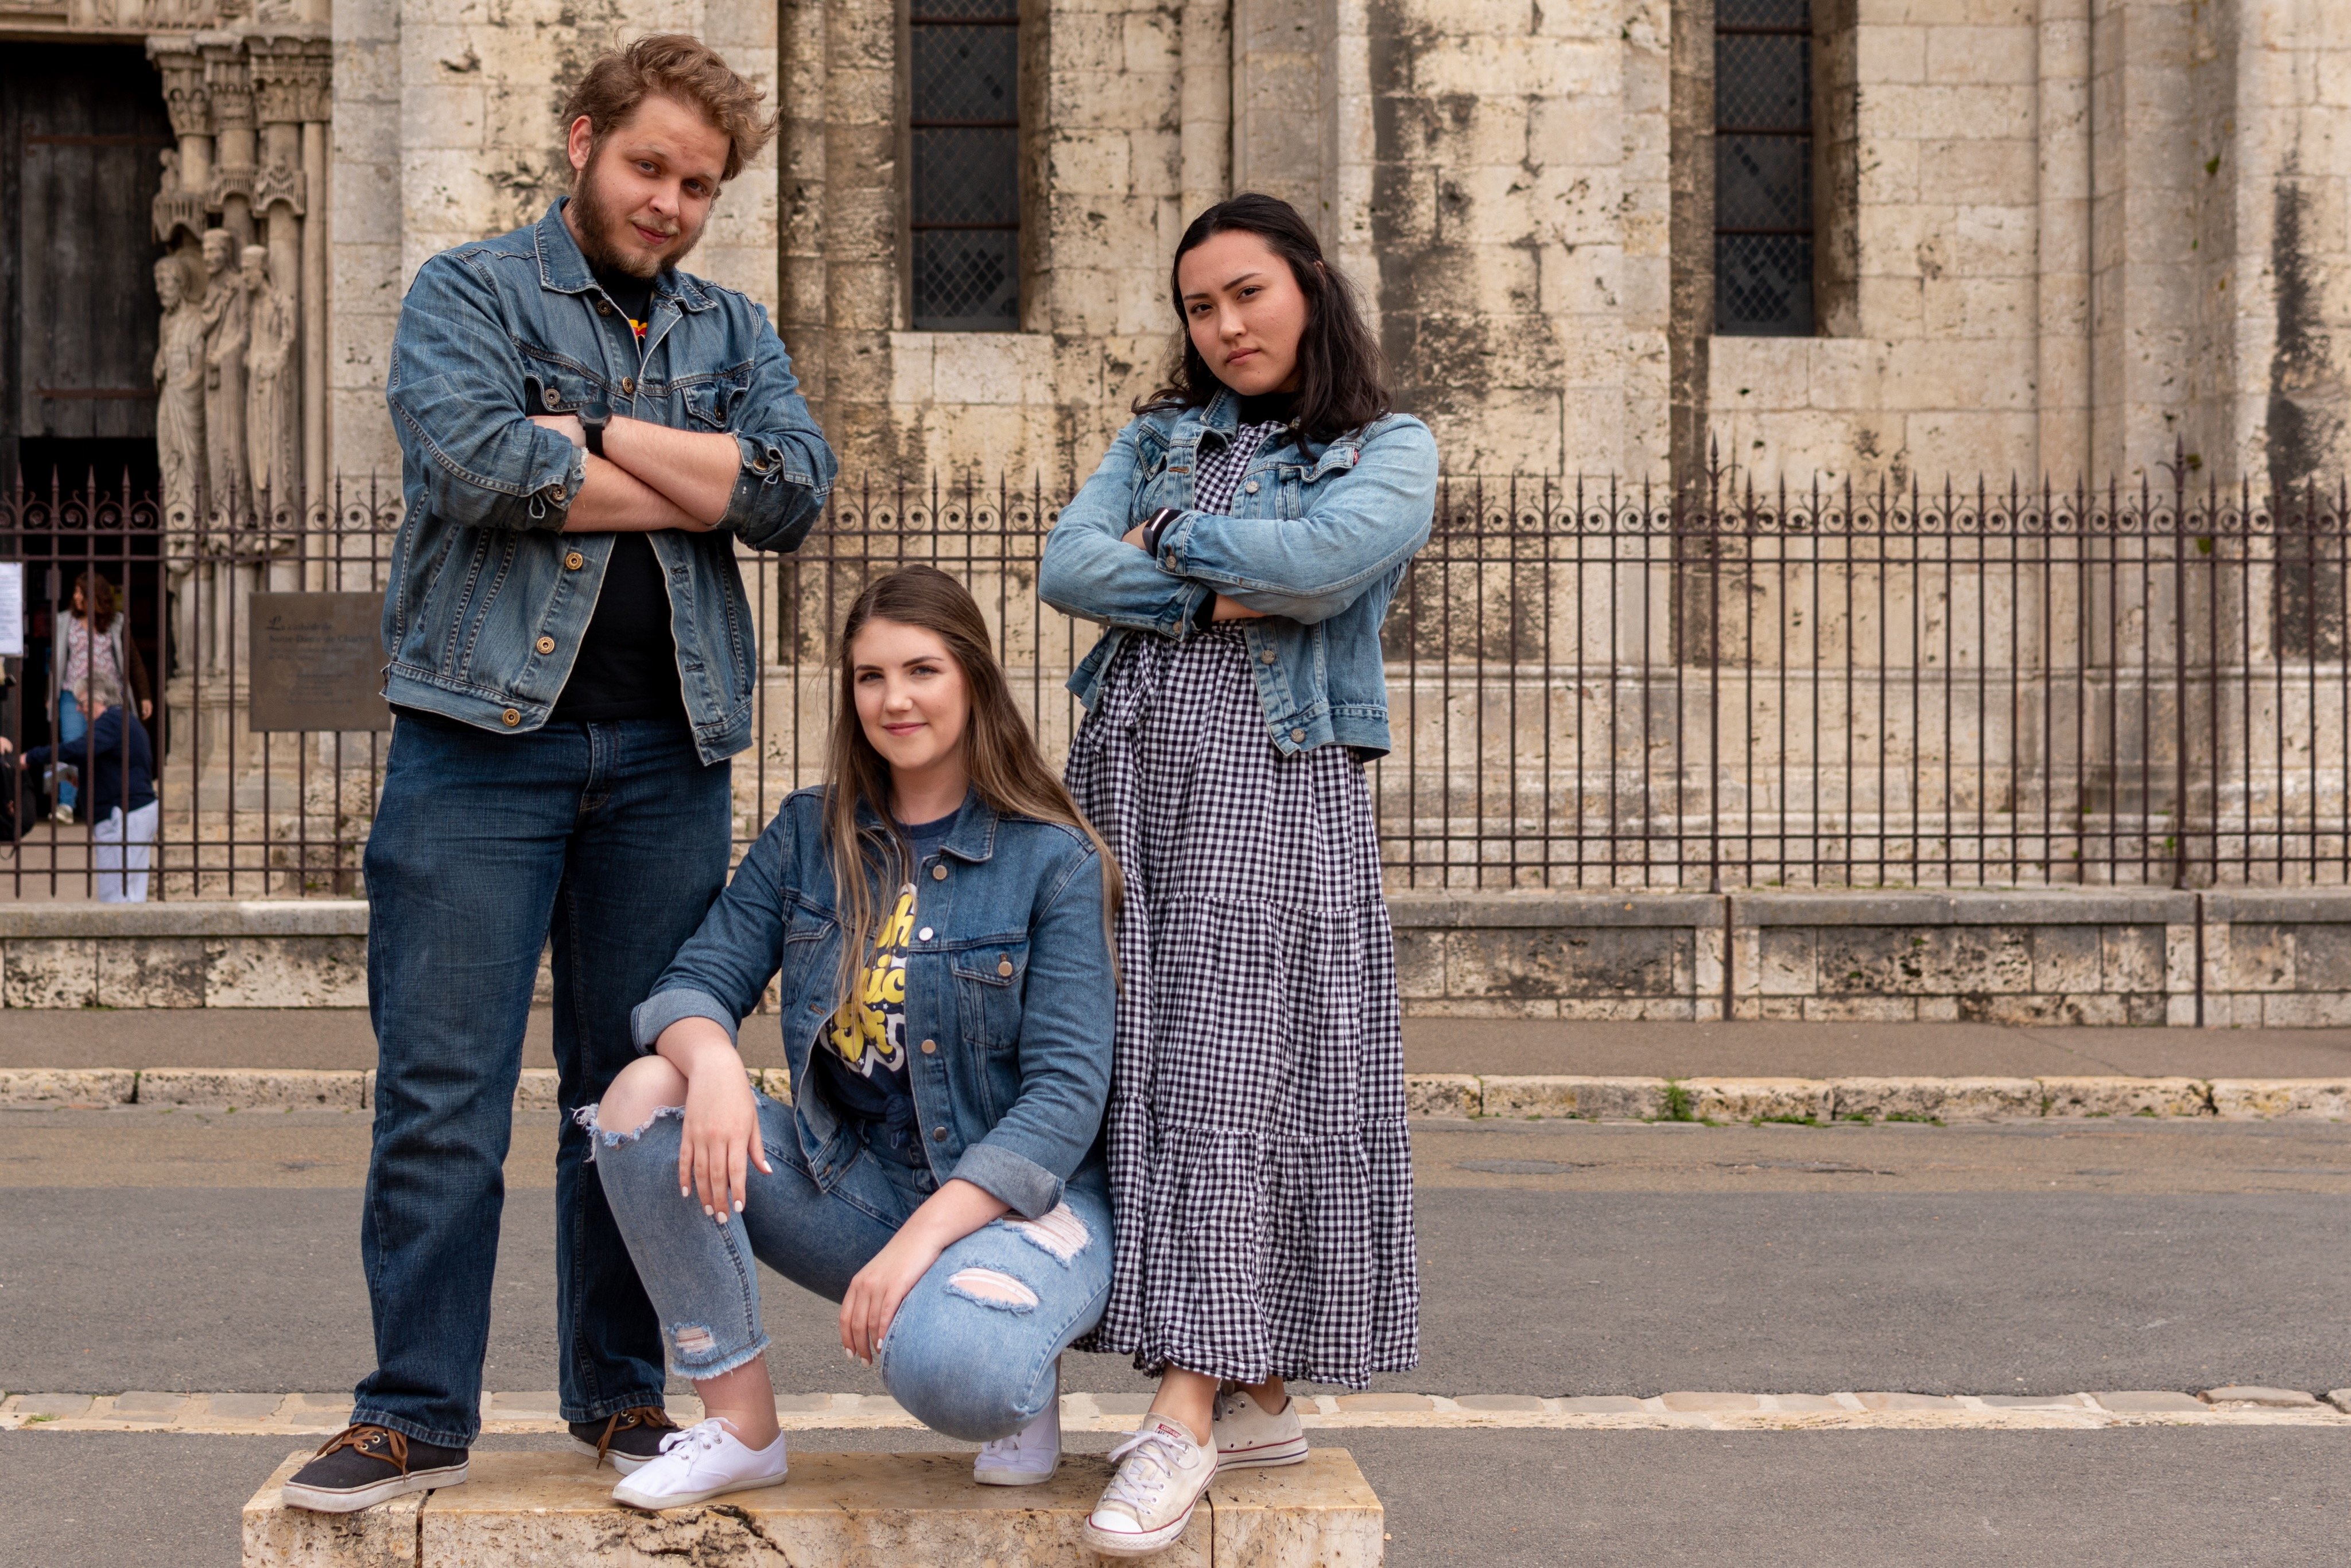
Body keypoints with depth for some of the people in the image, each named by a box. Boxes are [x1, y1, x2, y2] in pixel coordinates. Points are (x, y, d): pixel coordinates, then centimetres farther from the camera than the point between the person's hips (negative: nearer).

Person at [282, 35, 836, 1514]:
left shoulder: (735, 330, 16)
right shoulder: (468, 292, 6)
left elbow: (797, 490, -3)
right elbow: (480, 463, -15)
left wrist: (588, 428, -7)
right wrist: (692, 488, -5)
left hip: (667, 753, 3)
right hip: (483, 737, -3)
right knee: (441, 1092, -4)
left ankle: (622, 1392, 18)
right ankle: (418, 1411, 4)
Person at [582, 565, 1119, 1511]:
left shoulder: (1053, 862, -9)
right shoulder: (808, 836, 6)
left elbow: (1068, 1091, -15)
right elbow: (698, 982, -1)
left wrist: (921, 1238, -25)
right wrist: (711, 1060, -27)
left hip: (1015, 1193, -5)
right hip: (847, 1182, 5)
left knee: (946, 1368, -37)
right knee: (644, 1097, -18)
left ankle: (1025, 1384, 3)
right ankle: (740, 1425, -7)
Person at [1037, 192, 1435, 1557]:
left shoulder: (1390, 449, 6)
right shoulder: (1162, 434, 19)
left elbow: (1328, 556, -15)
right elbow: (1066, 567, 3)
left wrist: (1172, 541, -1)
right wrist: (1224, 596, -8)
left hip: (1277, 788, -5)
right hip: (1130, 774, 5)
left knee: (1229, 1080, -11)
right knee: (1145, 1074, 1)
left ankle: (1190, 1416, -11)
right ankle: (1255, 1398, 8)